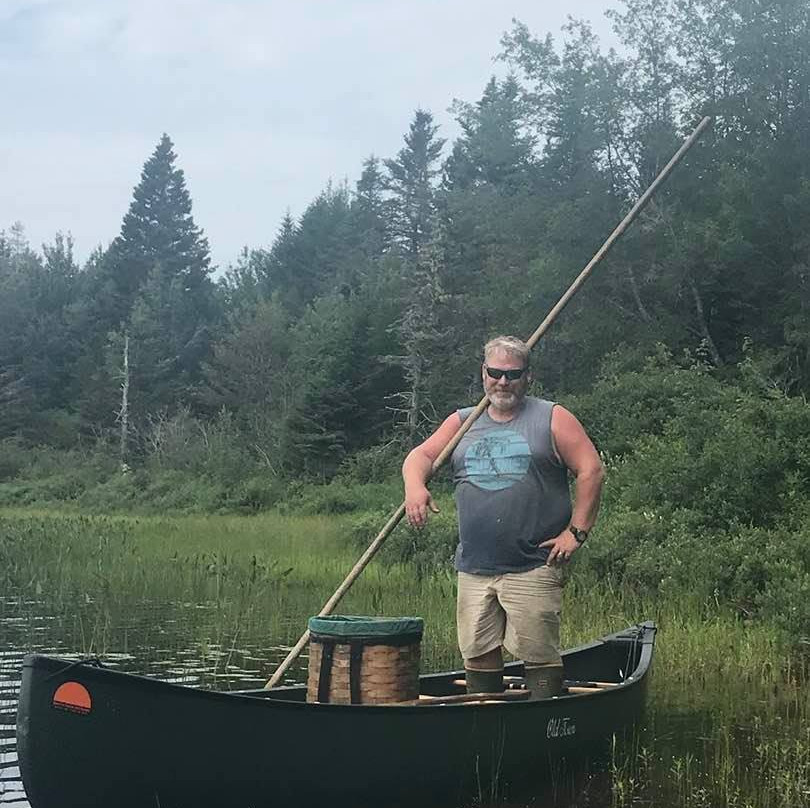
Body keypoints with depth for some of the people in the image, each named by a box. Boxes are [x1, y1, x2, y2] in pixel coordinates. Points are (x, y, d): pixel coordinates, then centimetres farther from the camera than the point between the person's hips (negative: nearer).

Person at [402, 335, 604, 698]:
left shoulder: (552, 419, 4)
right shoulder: (461, 422, 17)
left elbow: (591, 471, -1)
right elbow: (420, 455, 11)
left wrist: (576, 532, -7)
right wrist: (415, 485, -12)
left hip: (533, 568, -4)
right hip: (473, 569, 4)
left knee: (539, 654, -6)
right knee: (478, 654, 6)